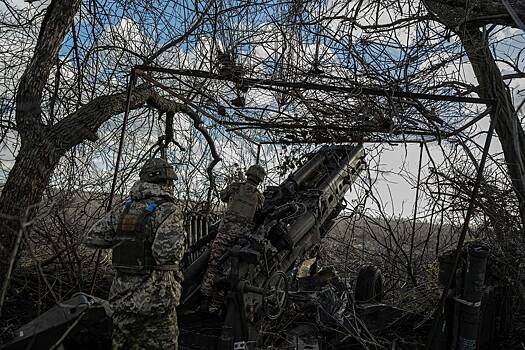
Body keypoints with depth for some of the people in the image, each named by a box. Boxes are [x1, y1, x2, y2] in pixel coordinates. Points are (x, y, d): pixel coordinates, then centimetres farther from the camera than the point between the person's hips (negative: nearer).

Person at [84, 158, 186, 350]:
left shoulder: (122, 210, 6)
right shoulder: (167, 211, -13)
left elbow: (92, 238, 10)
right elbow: (167, 252, -25)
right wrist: (180, 237, -6)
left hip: (121, 300, 6)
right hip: (155, 303, -6)